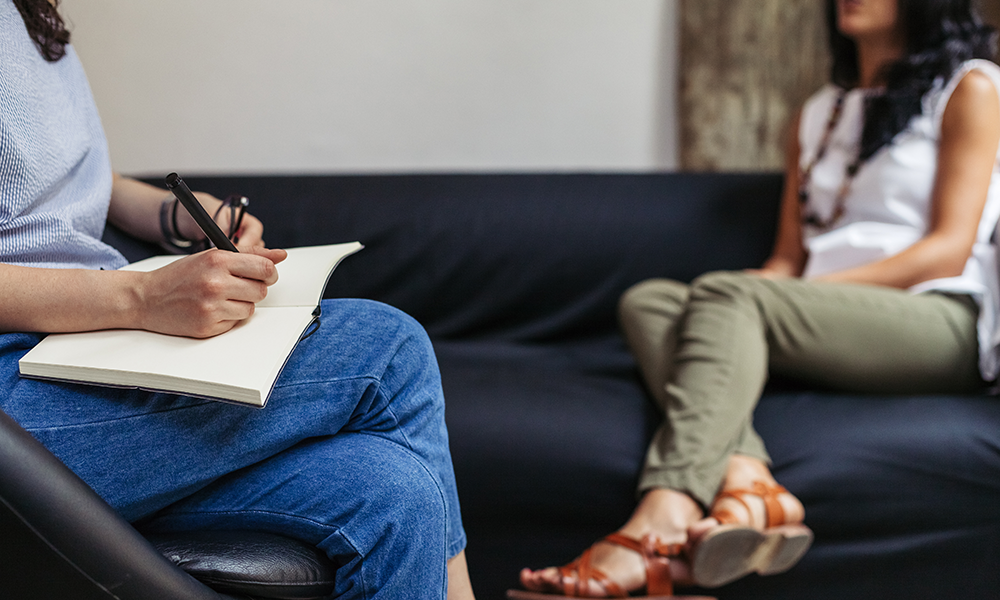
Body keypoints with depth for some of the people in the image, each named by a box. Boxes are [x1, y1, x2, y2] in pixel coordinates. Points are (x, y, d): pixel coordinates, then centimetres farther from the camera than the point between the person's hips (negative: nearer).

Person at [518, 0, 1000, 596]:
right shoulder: (818, 114, 27)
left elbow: (949, 251, -2)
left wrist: (818, 286, -12)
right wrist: (767, 285, -5)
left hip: (939, 324, -5)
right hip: (825, 320, 6)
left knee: (726, 294, -30)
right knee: (649, 298, -19)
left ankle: (660, 525, -46)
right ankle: (748, 484, -42)